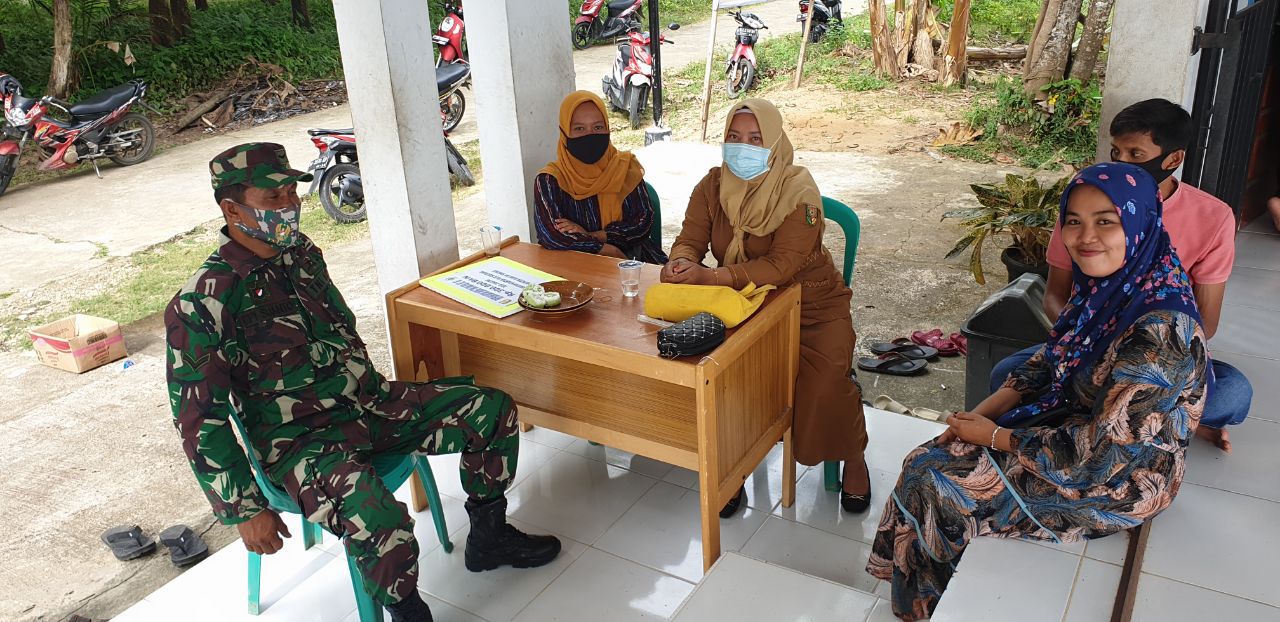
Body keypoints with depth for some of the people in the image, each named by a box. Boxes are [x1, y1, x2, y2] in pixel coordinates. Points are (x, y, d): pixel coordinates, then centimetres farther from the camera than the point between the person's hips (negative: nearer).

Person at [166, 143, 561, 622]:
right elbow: (199, 419, -15)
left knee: (493, 410, -1)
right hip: (298, 438, -7)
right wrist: (244, 511, -14)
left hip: (364, 400, 7)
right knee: (381, 525, -35)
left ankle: (489, 539, 18)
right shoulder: (202, 304, -18)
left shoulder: (302, 253, 5)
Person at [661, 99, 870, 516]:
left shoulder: (798, 191, -19)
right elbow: (690, 240, -5)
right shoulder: (713, 185, -2)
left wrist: (710, 276, -38)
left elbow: (782, 266, -28)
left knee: (827, 381, -26)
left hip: (810, 303, -3)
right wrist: (681, 264, -31)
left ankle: (852, 458, 6)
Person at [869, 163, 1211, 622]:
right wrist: (979, 415, -5)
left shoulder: (1160, 330, -33)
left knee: (934, 483, -6)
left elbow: (1098, 450, -29)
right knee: (927, 460, 3)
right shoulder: (1103, 285, -6)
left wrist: (993, 436, -16)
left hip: (1117, 478, -8)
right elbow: (1046, 363, 7)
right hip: (1076, 425, 8)